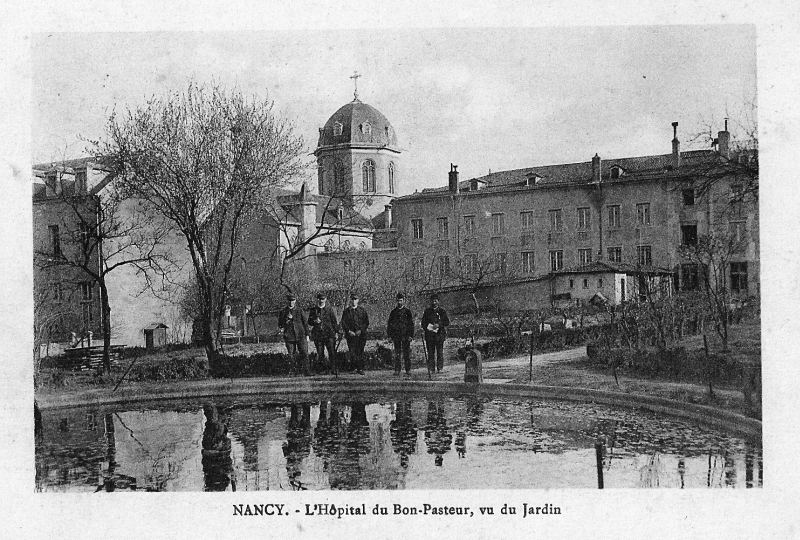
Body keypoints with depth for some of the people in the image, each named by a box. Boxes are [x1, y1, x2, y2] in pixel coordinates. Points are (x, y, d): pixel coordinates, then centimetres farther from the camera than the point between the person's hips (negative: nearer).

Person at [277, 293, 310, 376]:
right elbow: (280, 325, 3)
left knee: (304, 354, -8)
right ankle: (294, 371, 14)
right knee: (292, 356, 4)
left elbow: (305, 323, 10)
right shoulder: (283, 312, 6)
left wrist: (307, 335, 5)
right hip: (289, 337, 1)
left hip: (300, 336, -1)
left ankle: (307, 372, -7)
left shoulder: (300, 311, 6)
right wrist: (287, 319, -13)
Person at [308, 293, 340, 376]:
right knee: (320, 354, 4)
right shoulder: (313, 310, 8)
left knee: (332, 352, -11)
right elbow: (309, 322, 11)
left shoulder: (329, 309, 5)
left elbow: (334, 321, 7)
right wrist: (314, 321, -11)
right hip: (317, 334, 2)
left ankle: (333, 368, -9)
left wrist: (336, 332, 1)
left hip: (329, 333, -2)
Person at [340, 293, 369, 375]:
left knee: (360, 352, -2)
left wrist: (361, 330, -6)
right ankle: (358, 368, -1)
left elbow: (367, 322, 6)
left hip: (361, 334, 0)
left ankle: (360, 369, 4)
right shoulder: (346, 311, 8)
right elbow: (343, 323, 5)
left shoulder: (362, 310, 8)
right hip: (350, 334, 0)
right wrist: (349, 331, -8)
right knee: (352, 352, -8)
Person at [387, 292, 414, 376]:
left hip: (406, 336, -2)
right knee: (397, 354, 3)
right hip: (396, 336, 2)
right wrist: (389, 335, 4)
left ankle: (408, 371, 1)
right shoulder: (393, 312, 10)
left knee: (406, 354, -2)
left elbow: (411, 324, 1)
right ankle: (397, 370, 6)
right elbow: (389, 324, 12)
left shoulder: (407, 311, 3)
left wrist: (411, 335, -7)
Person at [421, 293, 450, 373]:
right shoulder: (427, 311, 15)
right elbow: (423, 322, 13)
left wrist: (439, 325, -11)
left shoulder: (442, 311, 11)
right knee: (430, 352, -2)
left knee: (440, 352, -5)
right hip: (429, 334, 1)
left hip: (439, 334, -1)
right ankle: (431, 369, -1)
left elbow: (447, 322, 4)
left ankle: (439, 368, -2)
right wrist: (424, 329, -6)